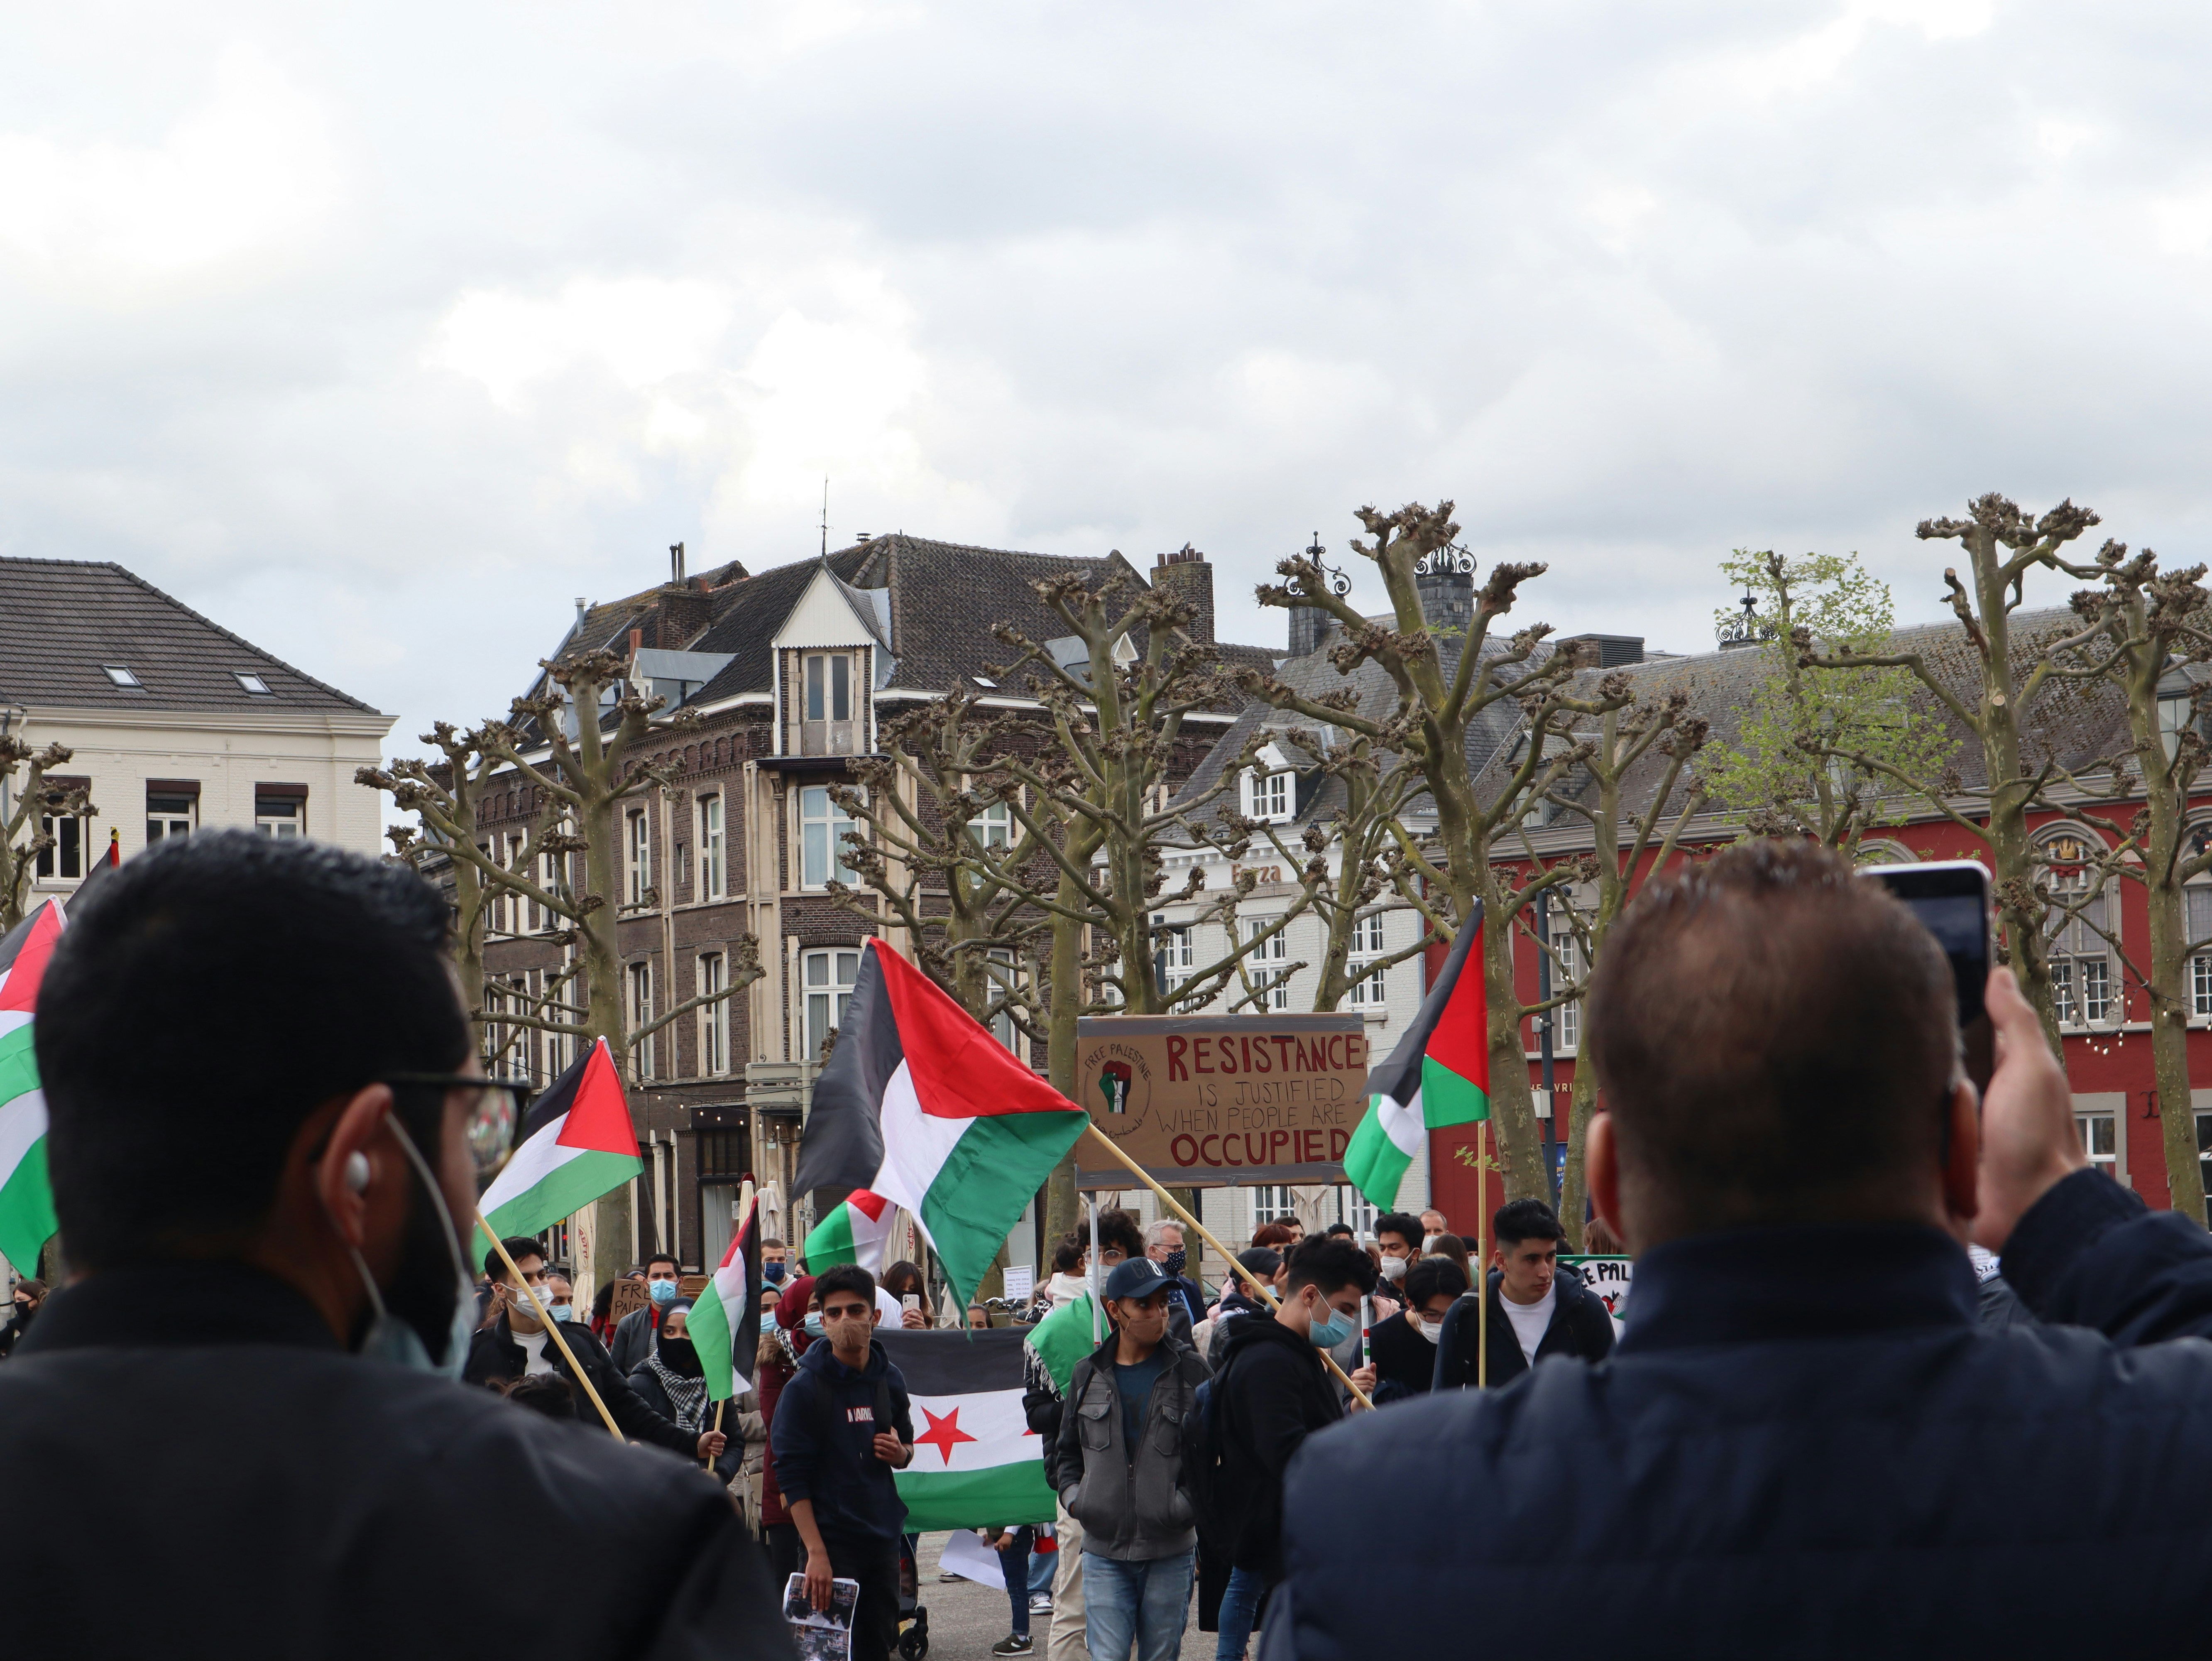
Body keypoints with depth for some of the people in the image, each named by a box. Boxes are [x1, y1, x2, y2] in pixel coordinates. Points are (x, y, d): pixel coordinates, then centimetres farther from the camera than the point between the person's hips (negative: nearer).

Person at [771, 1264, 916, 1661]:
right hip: (831, 1539, -5)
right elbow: (791, 1477, -12)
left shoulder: (889, 1379, 7)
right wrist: (816, 1553, -19)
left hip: (883, 1538, 5)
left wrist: (900, 1453, -4)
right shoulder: (804, 1387, -9)